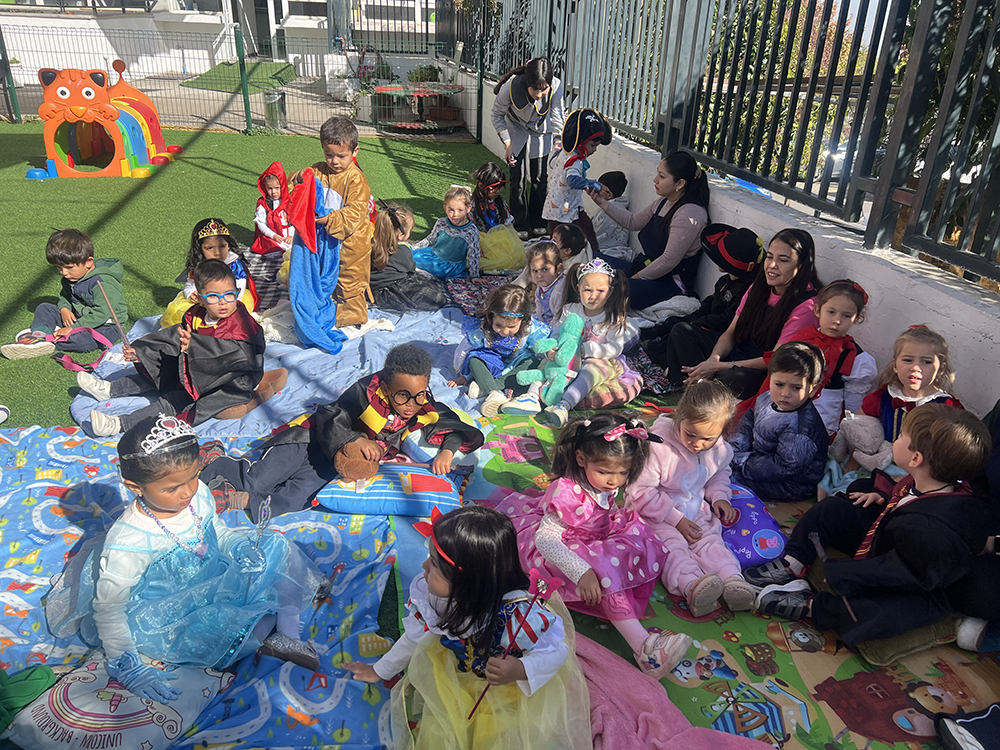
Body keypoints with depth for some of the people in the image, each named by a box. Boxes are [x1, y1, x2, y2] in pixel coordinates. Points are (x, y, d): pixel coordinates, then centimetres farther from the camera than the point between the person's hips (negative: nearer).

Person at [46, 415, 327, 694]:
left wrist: (239, 545, -12)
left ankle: (286, 630, -14)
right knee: (216, 624, -37)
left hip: (215, 582, 6)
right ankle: (267, 634, -7)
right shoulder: (127, 542, -25)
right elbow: (108, 608, -16)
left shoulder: (198, 494, -10)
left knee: (277, 545, -6)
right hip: (168, 615, -6)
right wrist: (128, 668, -18)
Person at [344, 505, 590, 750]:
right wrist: (380, 671, 15)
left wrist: (518, 670, -45)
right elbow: (415, 636, -1)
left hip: (512, 688, -4)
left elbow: (556, 650, -25)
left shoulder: (518, 613, -41)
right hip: (456, 673, 5)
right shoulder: (431, 594, -22)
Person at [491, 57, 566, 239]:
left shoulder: (556, 86, -32)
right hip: (516, 132, -1)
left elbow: (557, 116, -15)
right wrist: (507, 143, -20)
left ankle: (537, 221, 24)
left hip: (541, 133, 2)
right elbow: (497, 115, -17)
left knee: (540, 178, 6)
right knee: (518, 178, -3)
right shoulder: (511, 86, -35)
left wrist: (558, 141, -26)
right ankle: (520, 224, 13)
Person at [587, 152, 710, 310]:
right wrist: (603, 203, 13)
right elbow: (633, 222, 22)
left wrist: (637, 278, -13)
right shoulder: (664, 202, 7)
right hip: (647, 267, 10)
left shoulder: (690, 214, -22)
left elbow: (669, 260, -22)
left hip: (670, 283, -10)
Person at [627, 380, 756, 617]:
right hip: (652, 513, -5)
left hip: (695, 510, 6)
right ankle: (691, 584, -48)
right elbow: (641, 492, -20)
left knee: (709, 541, -17)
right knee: (671, 543, -28)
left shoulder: (719, 449, -4)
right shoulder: (656, 446, -24)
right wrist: (676, 520, -20)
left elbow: (720, 473, 21)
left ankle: (732, 579, -34)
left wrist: (719, 496, -1)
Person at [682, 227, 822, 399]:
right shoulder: (758, 288, 4)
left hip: (765, 376, -7)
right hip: (736, 354, 8)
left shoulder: (806, 306, -19)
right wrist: (713, 359, -16)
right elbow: (730, 333, 6)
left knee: (735, 377, -40)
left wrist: (720, 366, -22)